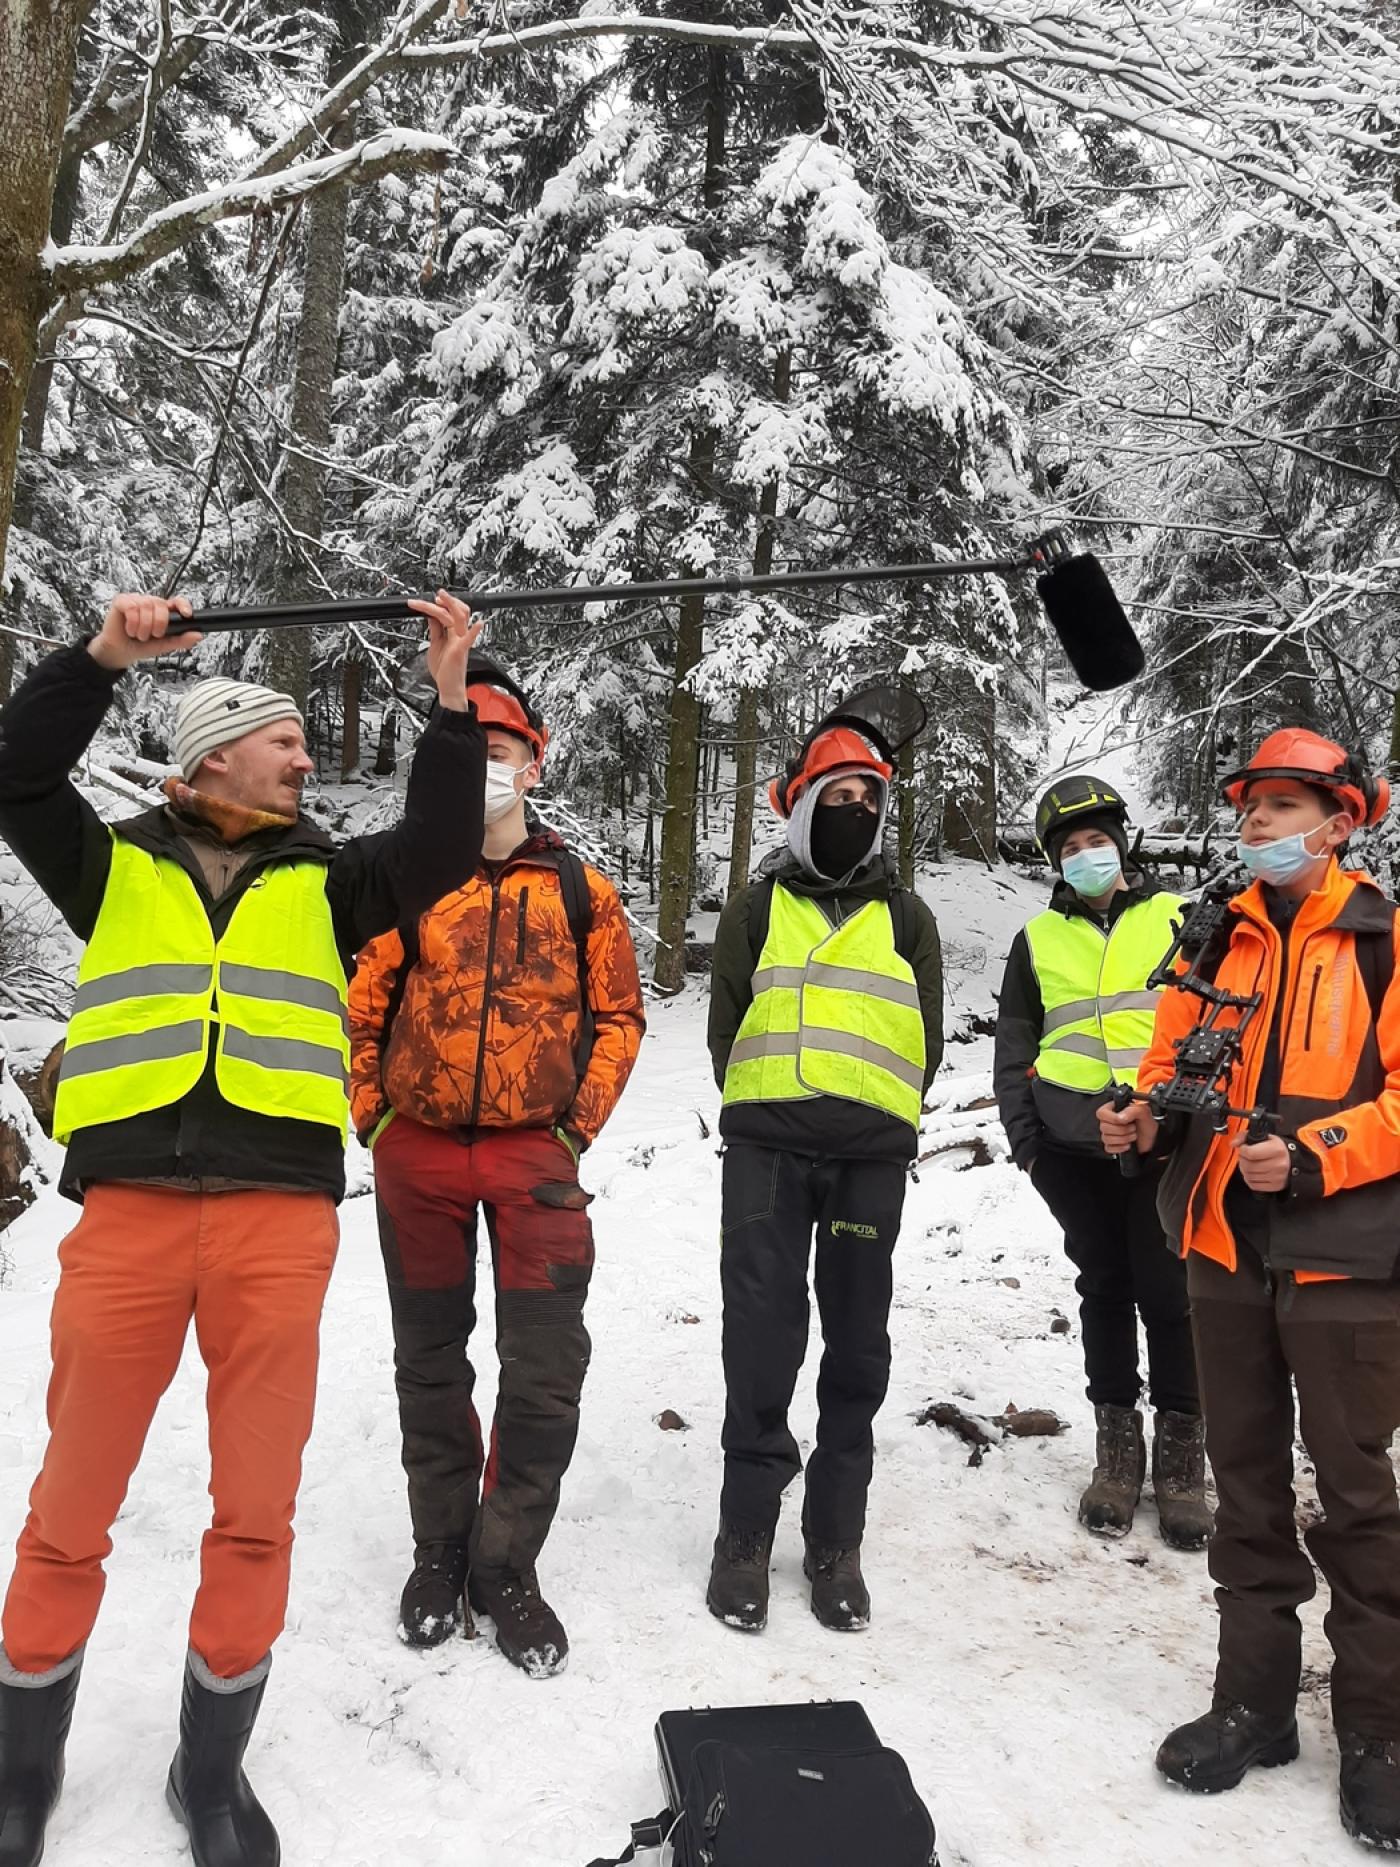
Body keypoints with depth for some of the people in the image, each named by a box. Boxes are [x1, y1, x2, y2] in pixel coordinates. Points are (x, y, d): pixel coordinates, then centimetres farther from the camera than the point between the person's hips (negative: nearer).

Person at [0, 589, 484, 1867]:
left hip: (280, 1221, 1)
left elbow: (439, 848, 3)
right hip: (126, 1212, -1)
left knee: (256, 1511, 6)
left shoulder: (324, 882, 16)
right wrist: (103, 657, -7)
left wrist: (453, 702, -2)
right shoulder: (113, 867, 15)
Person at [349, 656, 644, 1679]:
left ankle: (506, 1564, 18)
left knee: (546, 1369, -2)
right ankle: (441, 1548, 31)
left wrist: (579, 1128, -2)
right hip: (419, 1154, 1)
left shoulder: (580, 890, 4)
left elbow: (619, 1016, 6)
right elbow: (360, 1008, 7)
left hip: (535, 1154, -1)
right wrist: (374, 1120, 1)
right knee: (430, 1360, 13)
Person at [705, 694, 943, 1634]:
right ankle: (748, 1531, 12)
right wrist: (763, 1111, 7)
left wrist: (877, 1121, 6)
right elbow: (726, 1026, 11)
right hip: (766, 1146, -1)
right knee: (761, 1337, -2)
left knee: (857, 1344, 6)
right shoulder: (759, 908, 10)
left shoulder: (907, 916, 12)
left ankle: (835, 1543, 19)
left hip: (871, 1154, 1)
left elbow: (925, 1040, 12)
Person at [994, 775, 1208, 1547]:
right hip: (1073, 1144, 2)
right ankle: (1117, 1442, 22)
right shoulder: (1037, 938, 11)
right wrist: (1023, 1135, 5)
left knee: (1168, 1292, -1)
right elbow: (1013, 1047, 14)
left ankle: (1181, 1451, 15)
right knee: (1104, 1288, 9)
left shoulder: (1175, 919, 7)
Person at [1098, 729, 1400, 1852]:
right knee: (1247, 1484, 13)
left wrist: (1310, 1159, -21)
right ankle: (1256, 1700, 27)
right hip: (1227, 1248, 4)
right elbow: (1175, 1058, 13)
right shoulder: (1221, 941, 10)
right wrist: (1144, 1117, -7)